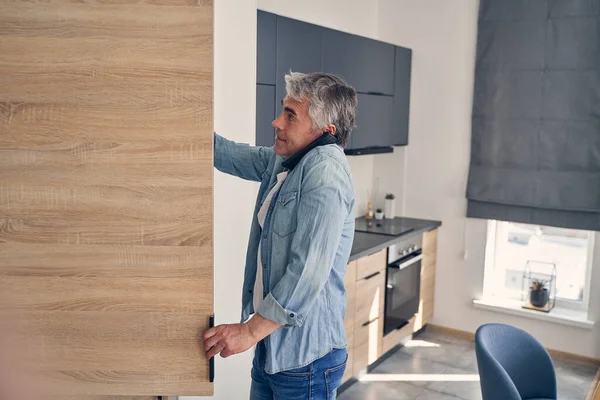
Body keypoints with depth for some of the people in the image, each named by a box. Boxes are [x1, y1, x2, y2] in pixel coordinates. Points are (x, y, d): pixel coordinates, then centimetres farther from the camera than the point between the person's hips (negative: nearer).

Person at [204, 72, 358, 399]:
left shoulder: (325, 172, -23)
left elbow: (308, 273, -28)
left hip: (305, 356, -8)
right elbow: (226, 154, 13)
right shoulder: (281, 160, 4)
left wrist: (250, 331, -21)